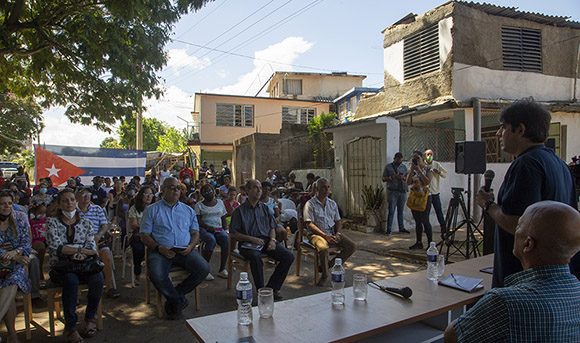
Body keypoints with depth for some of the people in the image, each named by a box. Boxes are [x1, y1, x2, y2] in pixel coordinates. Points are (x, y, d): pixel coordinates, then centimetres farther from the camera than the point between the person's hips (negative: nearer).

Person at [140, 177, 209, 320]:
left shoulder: (188, 210, 18)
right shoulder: (152, 210, 9)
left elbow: (195, 233, 16)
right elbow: (144, 235, 3)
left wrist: (190, 246, -6)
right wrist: (159, 248, -13)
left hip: (185, 251, 3)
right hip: (161, 251, -2)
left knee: (204, 268, -22)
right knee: (156, 275, -32)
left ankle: (173, 297, -2)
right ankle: (178, 300, -4)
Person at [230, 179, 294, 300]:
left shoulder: (264, 208, 17)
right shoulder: (240, 211, 2)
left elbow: (272, 227, 18)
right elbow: (233, 234, -2)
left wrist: (272, 240, -3)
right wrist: (252, 239, -14)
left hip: (266, 241, 5)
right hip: (248, 244, -5)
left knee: (288, 256, -16)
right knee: (256, 257, -38)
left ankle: (272, 288, -6)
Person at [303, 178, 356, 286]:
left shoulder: (332, 203, 14)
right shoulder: (310, 204, -5)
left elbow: (338, 221, 17)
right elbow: (309, 224, -12)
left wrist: (337, 233, -4)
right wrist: (325, 235, -20)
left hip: (332, 233, 6)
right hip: (316, 234, -6)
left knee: (352, 246, -12)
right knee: (323, 248, -37)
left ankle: (330, 265, -4)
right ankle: (325, 275, -13)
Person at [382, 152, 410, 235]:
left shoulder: (404, 167, 14)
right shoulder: (388, 167, 4)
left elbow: (407, 178, 15)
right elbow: (384, 179, 3)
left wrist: (403, 178, -7)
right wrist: (391, 177, -14)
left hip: (402, 191, 3)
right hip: (392, 191, -3)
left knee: (400, 211, 9)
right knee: (391, 211, -6)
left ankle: (401, 228, 17)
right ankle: (389, 229, -2)